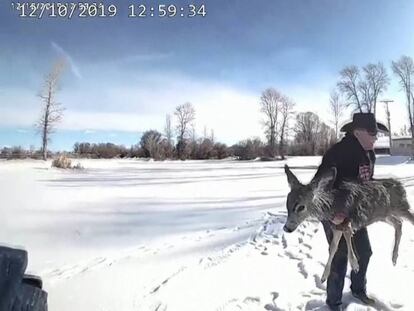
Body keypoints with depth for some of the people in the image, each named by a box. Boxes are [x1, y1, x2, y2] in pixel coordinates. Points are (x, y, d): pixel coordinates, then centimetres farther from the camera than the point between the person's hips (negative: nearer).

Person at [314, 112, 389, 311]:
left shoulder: (369, 153, 2)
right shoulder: (338, 152, -26)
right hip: (336, 214, -8)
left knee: (364, 252, 21)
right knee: (340, 258, 2)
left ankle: (358, 289, 46)